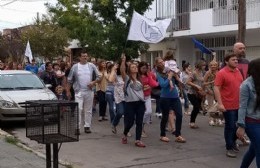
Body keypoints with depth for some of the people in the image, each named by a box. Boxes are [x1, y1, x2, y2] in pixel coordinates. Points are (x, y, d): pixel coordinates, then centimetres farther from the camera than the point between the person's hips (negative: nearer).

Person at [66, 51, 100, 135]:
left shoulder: (92, 66, 6)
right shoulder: (75, 67, 3)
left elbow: (98, 76, 9)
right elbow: (70, 80, 7)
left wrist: (93, 82, -9)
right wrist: (68, 91, 6)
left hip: (89, 91, 2)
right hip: (79, 91, -2)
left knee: (88, 110, 7)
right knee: (78, 109, -10)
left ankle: (87, 126, 16)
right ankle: (77, 127, -7)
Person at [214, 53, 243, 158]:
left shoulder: (238, 71, 9)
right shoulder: (221, 73, -13)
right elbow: (216, 88, -17)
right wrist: (219, 103, -24)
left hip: (239, 105, 7)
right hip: (228, 105, -7)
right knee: (230, 126, 0)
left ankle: (233, 142, 38)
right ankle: (229, 148, 11)